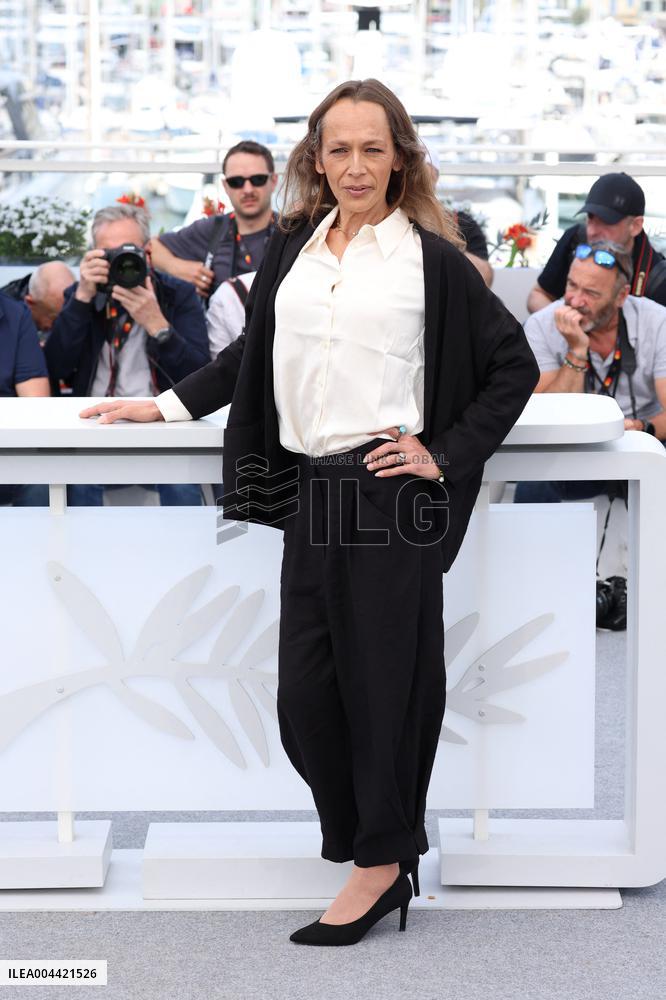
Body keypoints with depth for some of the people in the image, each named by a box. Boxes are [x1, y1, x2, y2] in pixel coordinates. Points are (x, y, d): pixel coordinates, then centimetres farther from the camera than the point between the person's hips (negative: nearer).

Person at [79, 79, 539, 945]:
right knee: (306, 687, 6)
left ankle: (382, 863, 12)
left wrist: (447, 455, -2)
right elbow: (251, 354, 25)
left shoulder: (429, 259, -1)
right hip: (312, 491, 5)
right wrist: (166, 407, 20)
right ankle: (371, 834, 25)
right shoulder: (291, 249, 12)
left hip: (391, 495, -5)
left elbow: (514, 364, 3)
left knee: (385, 675, 0)